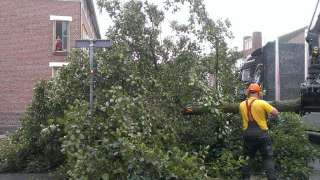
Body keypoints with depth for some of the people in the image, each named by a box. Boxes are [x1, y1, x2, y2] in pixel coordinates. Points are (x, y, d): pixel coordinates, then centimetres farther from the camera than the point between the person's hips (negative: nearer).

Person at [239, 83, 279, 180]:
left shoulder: (242, 104, 2)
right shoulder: (262, 103, -11)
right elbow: (276, 113, -6)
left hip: (248, 135, 4)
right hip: (261, 134, -4)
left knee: (248, 158, 16)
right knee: (268, 158, 5)